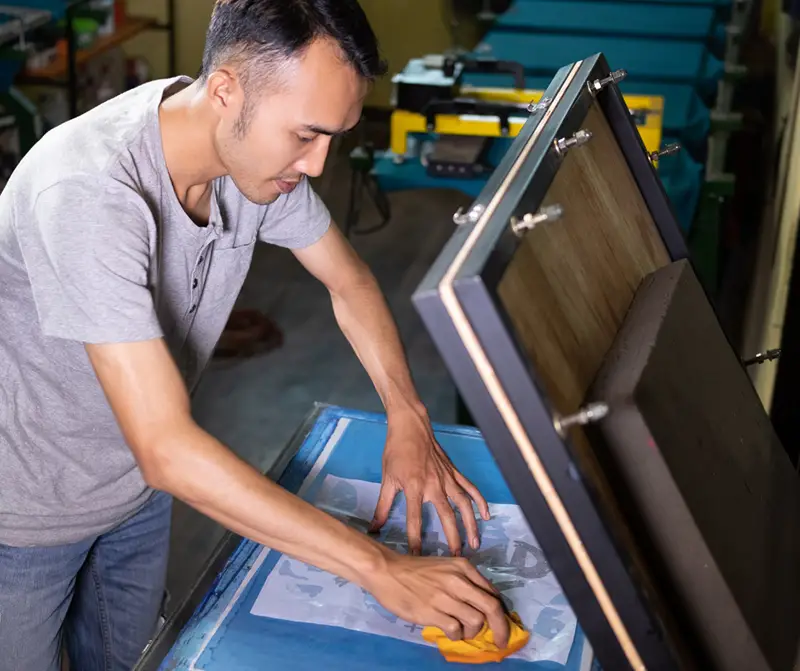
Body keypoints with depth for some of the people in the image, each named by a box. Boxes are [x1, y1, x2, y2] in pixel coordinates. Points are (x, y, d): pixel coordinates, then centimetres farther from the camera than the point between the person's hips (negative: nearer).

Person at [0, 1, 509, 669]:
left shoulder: (258, 147, -15)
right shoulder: (89, 191, -38)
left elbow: (350, 281, 2)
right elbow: (167, 450, -40)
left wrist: (409, 421, -14)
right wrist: (381, 569, -38)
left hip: (136, 489, 6)